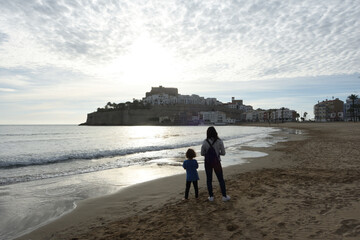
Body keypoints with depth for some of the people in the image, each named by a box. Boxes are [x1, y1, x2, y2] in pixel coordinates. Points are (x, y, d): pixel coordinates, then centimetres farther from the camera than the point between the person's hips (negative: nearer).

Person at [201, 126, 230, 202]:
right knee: (221, 179, 13)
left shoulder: (205, 142, -11)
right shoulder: (220, 141, -11)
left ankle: (211, 196, 18)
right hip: (217, 162, 0)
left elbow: (202, 154, -4)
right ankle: (224, 196, 19)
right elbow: (223, 153, -7)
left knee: (209, 180, 13)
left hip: (208, 162, 0)